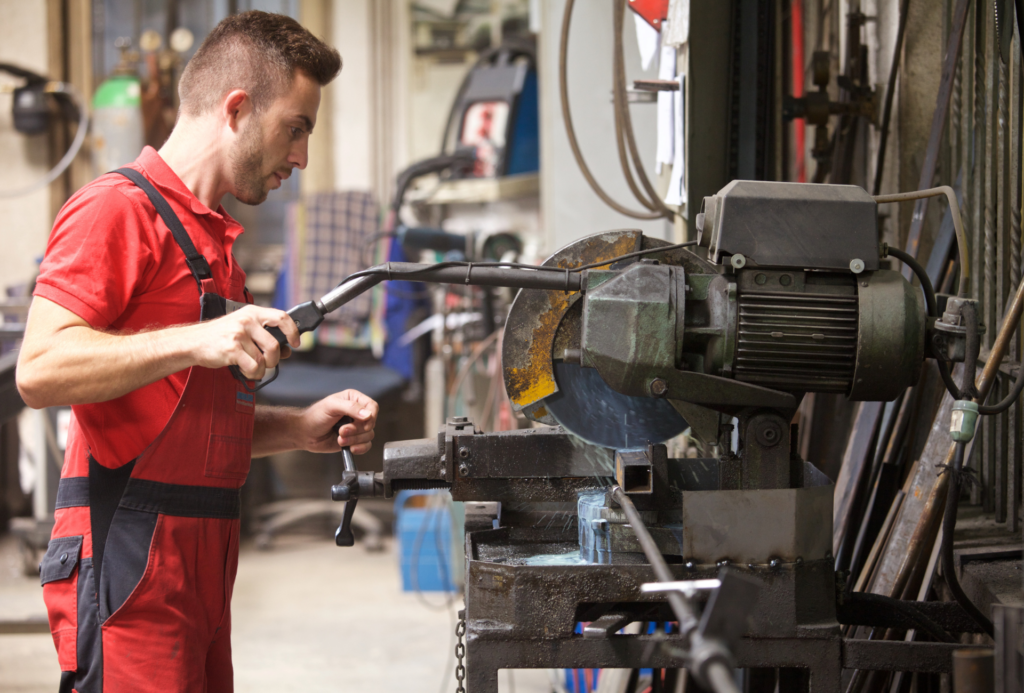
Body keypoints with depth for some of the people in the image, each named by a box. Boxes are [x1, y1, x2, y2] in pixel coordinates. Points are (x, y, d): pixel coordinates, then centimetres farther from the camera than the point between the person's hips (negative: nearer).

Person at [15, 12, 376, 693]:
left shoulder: (212, 236, 24)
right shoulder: (118, 209, -7)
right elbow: (40, 370, -19)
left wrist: (302, 428, 13)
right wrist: (195, 341, -28)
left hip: (199, 570, 9)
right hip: (129, 568, -9)